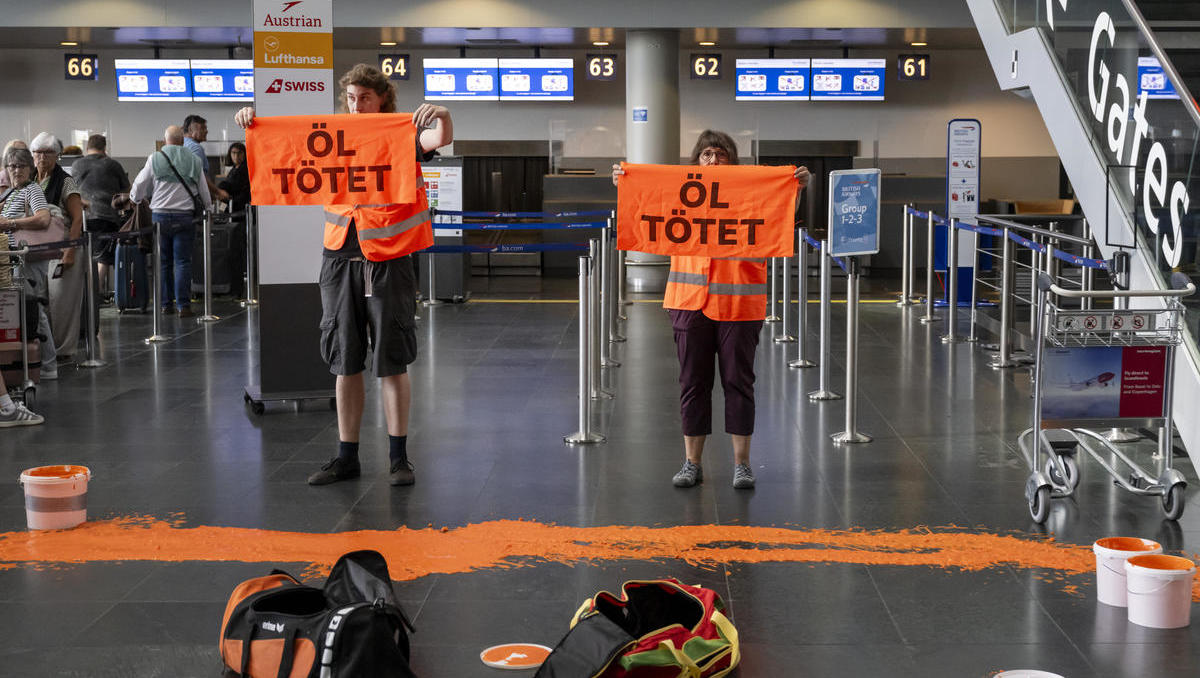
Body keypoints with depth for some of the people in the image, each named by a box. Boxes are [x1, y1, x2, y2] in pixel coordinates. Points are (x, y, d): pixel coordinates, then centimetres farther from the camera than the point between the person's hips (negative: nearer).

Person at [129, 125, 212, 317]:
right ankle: (184, 305, -6)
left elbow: (137, 191, 5)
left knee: (163, 262, 9)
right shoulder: (193, 161, 4)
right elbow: (204, 193, 11)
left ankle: (166, 304, 12)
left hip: (160, 215, 0)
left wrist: (134, 198, 27)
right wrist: (208, 210, 29)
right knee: (183, 262, 0)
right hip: (185, 216, 0)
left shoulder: (155, 159, 1)